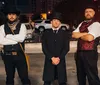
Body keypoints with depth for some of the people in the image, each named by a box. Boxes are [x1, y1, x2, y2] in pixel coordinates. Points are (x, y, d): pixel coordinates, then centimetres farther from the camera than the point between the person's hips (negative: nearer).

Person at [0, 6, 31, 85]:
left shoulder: (22, 26, 0)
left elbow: (21, 38, -17)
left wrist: (7, 36, -10)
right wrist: (16, 40, -12)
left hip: (19, 55, -2)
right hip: (7, 56, 2)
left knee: (24, 77, 6)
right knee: (9, 77, 17)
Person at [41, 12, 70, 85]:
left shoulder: (65, 33, 6)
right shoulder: (46, 33, 6)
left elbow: (66, 47, -1)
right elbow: (44, 48, -2)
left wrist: (59, 58, -12)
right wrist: (52, 58, -12)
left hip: (61, 61, 0)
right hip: (49, 60, 0)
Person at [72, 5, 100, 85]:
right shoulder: (82, 24, 15)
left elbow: (89, 38, -21)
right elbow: (74, 35, 4)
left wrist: (79, 35, -3)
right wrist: (85, 33, -10)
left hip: (90, 53, -7)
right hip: (79, 52, 7)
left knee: (92, 76, 0)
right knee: (80, 76, 19)